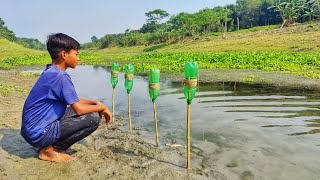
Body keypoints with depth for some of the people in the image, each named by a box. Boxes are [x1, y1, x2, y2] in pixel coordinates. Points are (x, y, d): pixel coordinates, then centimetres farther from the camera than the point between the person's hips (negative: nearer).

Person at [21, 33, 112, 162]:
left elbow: (74, 100, 15)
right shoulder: (60, 76, -21)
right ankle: (49, 150, -3)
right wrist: (102, 107, -6)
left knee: (91, 108, 13)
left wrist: (95, 103, 4)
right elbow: (79, 109, -21)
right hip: (38, 133, -9)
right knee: (93, 118, -16)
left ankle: (50, 145, 12)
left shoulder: (50, 72, 9)